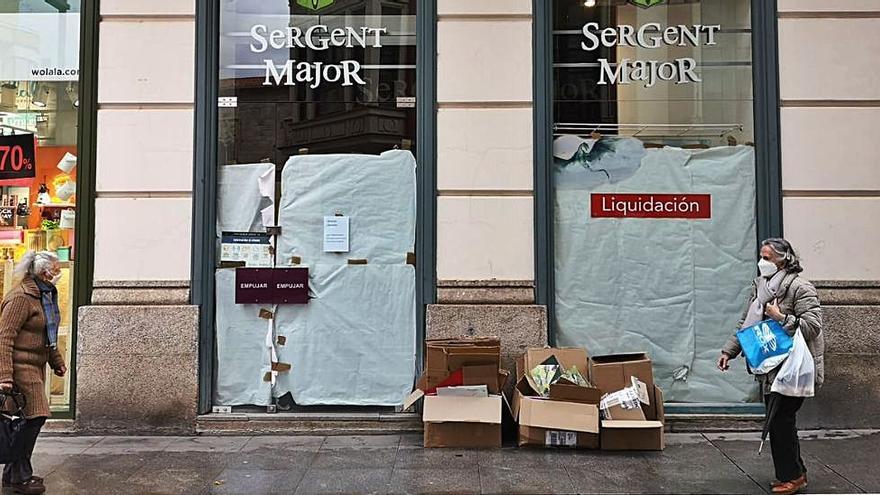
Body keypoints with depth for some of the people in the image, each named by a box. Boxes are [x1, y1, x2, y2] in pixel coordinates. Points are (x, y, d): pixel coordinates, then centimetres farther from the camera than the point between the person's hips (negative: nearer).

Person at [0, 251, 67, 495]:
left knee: (28, 420, 12)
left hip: (35, 366, 10)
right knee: (33, 418, -8)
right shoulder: (21, 298, -16)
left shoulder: (44, 294, 14)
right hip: (21, 367, -10)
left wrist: (57, 361, 26)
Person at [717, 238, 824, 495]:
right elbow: (745, 323, 17)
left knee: (780, 421, -6)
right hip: (769, 370, 8)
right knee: (778, 422, 13)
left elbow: (813, 326, -18)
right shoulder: (760, 286, 12)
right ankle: (795, 473, 27)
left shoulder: (801, 288, -12)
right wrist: (729, 350, 12)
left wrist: (781, 317, -22)